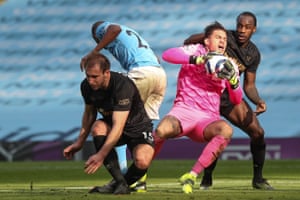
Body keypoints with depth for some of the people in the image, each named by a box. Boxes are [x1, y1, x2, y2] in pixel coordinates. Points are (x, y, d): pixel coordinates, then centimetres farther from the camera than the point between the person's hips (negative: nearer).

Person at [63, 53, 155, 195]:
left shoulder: (123, 86, -32)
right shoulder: (86, 86, -12)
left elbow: (118, 126, -37)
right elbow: (89, 113, 9)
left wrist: (100, 155, -43)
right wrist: (79, 143, 4)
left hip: (137, 128, -6)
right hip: (110, 125, 6)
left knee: (142, 162, -35)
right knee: (98, 127, -31)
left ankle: (126, 182, 3)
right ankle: (119, 182, -20)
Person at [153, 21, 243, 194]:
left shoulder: (229, 65, 16)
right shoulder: (196, 51, 6)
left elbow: (237, 100, 12)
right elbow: (167, 55, -14)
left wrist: (233, 79, -9)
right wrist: (197, 60, -25)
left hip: (208, 118, 3)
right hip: (184, 110, -3)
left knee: (226, 130, -32)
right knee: (162, 131, -35)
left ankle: (192, 176, -29)